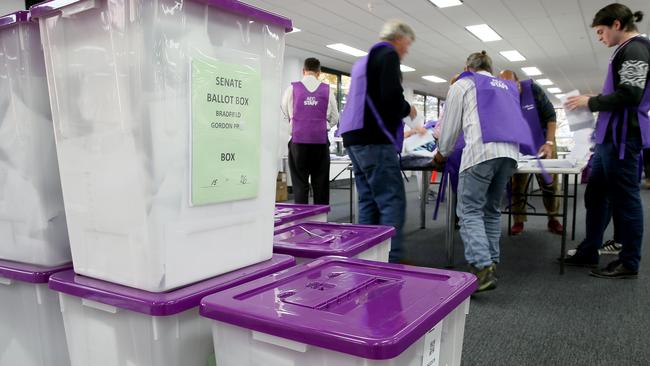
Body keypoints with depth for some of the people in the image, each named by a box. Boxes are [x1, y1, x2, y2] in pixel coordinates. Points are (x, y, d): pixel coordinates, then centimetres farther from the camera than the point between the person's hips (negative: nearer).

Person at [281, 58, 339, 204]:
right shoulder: (327, 90, 4)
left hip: (298, 139, -1)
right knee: (321, 183, 7)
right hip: (321, 140, 1)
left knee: (300, 183, 2)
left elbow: (285, 112, 16)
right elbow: (334, 118, 12)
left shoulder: (293, 88, 2)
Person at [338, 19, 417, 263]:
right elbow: (391, 97, -17)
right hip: (374, 139, -9)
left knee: (369, 201, 10)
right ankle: (392, 260, -9)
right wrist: (408, 110, 2)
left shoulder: (365, 60, 27)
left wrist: (399, 120, 26)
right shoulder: (388, 55, -2)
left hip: (356, 137, 10)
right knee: (392, 202, -9)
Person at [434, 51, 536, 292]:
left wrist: (442, 153, 29)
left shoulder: (462, 84, 16)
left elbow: (450, 125, 14)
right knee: (492, 210, 14)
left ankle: (482, 268, -19)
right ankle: (491, 264, 12)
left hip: (480, 151, -5)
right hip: (510, 152, 6)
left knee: (470, 211, -5)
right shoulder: (508, 87, 31)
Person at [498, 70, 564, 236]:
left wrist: (549, 143, -22)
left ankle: (553, 219, 20)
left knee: (550, 183, 5)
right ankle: (518, 221, 13)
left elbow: (551, 116, -14)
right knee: (517, 184, 0)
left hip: (543, 144, 0)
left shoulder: (532, 89, -18)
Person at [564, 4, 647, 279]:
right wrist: (593, 102, 13)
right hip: (611, 136, 10)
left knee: (624, 198, -3)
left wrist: (591, 102, -10)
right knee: (595, 195, 12)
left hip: (622, 137, -10)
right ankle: (588, 253, 21)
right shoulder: (627, 50, 20)